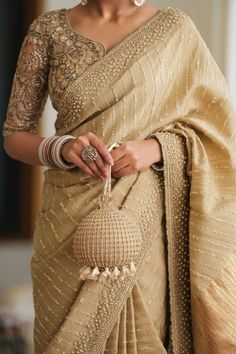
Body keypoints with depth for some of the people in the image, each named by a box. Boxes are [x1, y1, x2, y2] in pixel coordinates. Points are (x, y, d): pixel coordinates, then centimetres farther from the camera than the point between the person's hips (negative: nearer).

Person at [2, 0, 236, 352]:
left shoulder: (174, 29, 0)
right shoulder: (49, 29, 2)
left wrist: (154, 149, -15)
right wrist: (63, 148, -17)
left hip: (147, 219, -1)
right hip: (70, 224, 1)